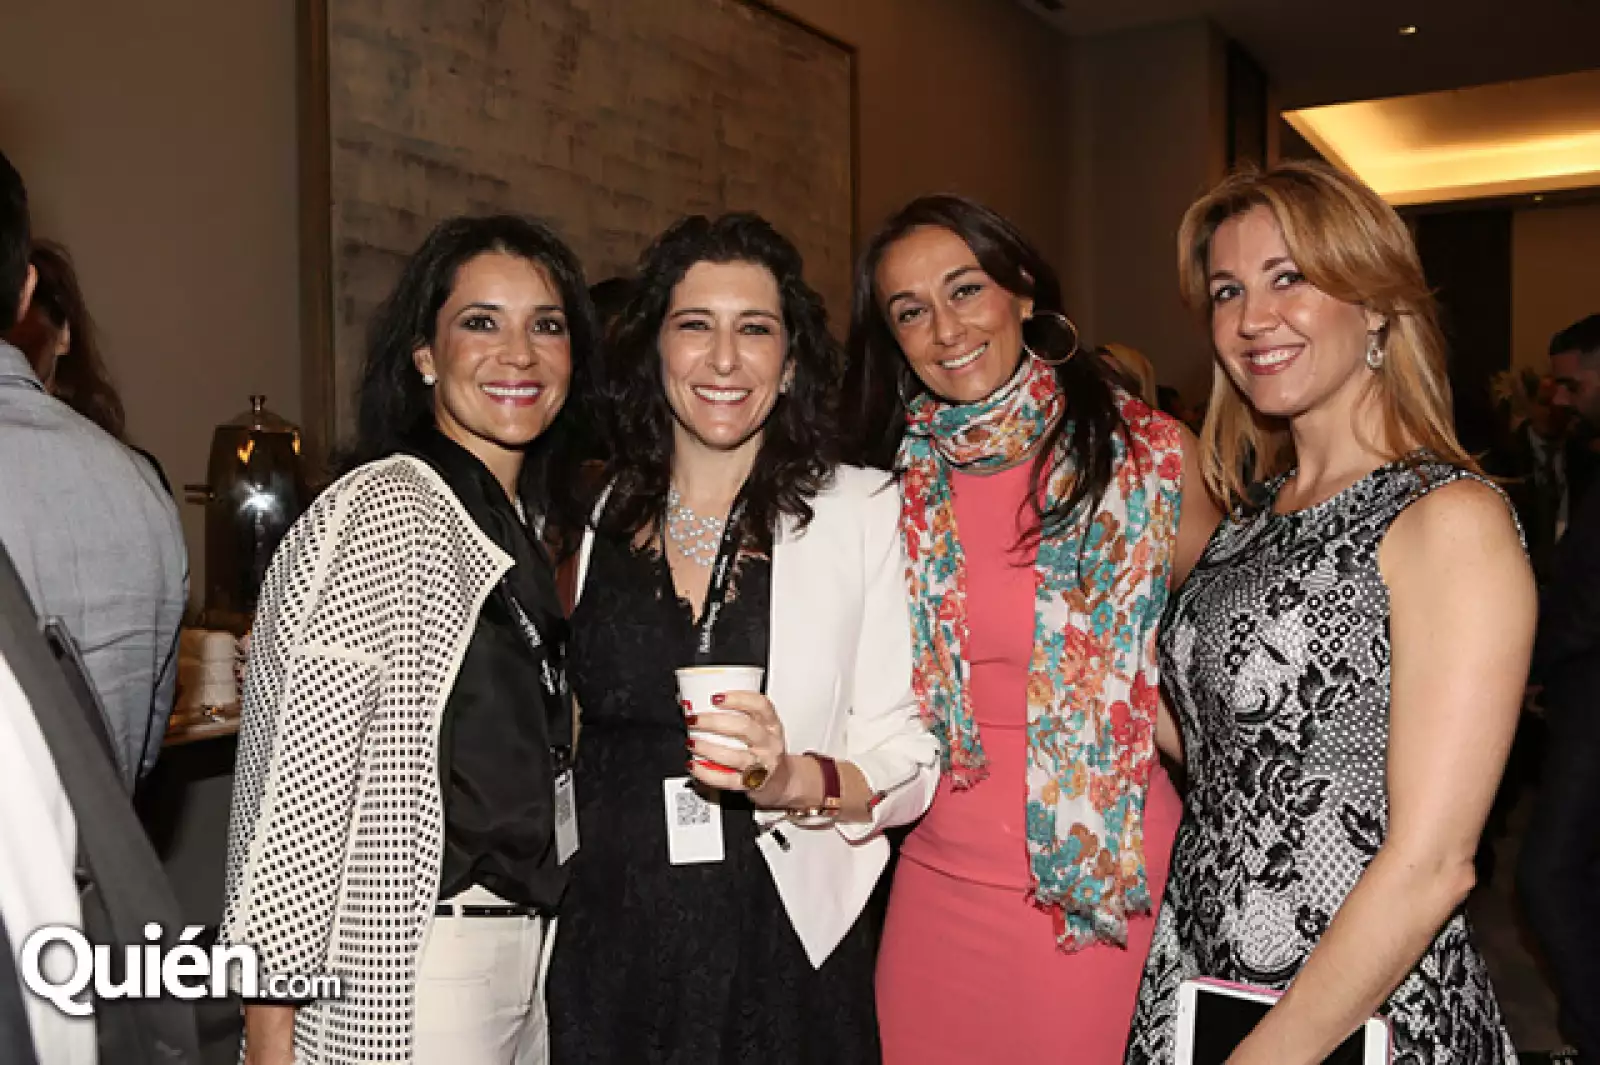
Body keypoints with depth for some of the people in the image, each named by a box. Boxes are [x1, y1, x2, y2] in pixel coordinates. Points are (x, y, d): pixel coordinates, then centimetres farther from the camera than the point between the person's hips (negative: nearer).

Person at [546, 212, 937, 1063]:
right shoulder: (596, 519, 3)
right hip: (610, 950, 2)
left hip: (782, 957, -2)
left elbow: (906, 764, -8)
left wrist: (792, 779, -24)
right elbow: (576, 739, 12)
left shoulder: (865, 510, -6)